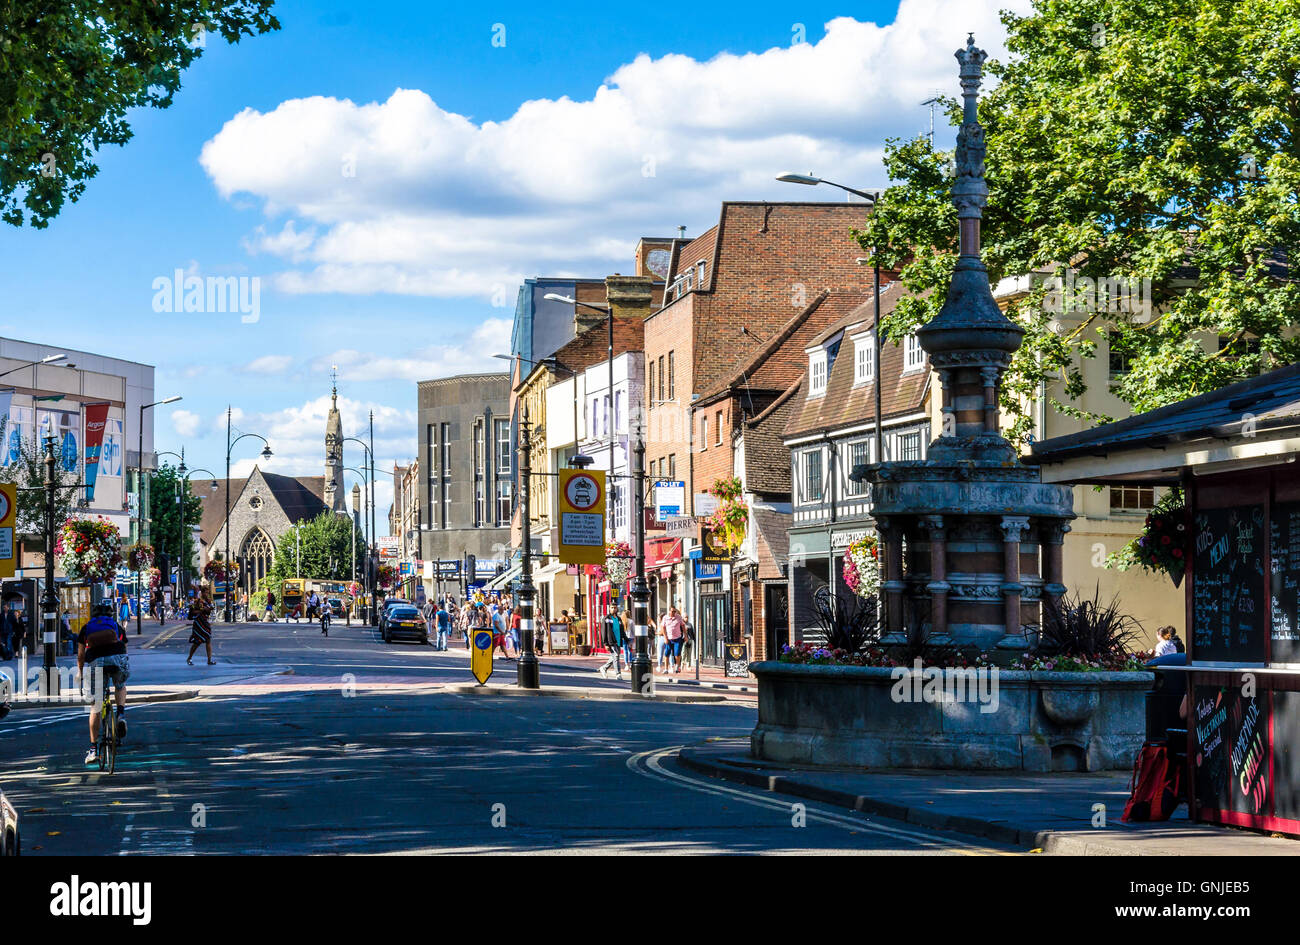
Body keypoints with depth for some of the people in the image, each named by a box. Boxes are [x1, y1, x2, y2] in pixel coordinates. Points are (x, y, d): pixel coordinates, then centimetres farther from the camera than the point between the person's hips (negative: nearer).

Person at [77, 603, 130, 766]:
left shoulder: (86, 628, 28)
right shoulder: (117, 627, 29)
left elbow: (80, 656, 33)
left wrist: (80, 673, 49)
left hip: (96, 662, 0)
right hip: (118, 660, 0)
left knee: (95, 708, 9)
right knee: (120, 686, 35)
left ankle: (94, 749, 7)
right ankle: (121, 713, 8)